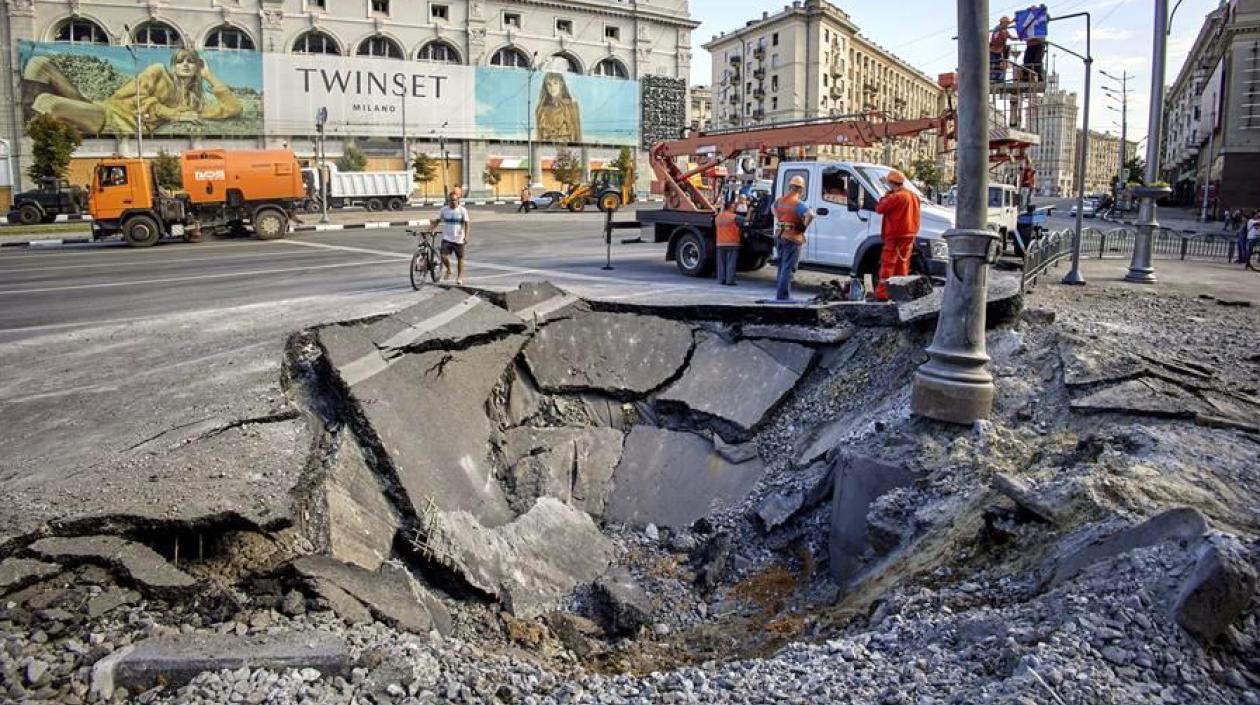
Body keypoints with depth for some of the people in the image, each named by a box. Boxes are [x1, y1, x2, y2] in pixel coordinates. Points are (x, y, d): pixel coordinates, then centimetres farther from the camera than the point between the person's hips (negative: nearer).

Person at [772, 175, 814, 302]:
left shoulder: (780, 201, 8)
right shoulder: (797, 204, -15)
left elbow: (774, 208, 31)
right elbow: (810, 215, -30)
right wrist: (804, 226, -14)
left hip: (779, 236, 7)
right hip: (792, 238, -7)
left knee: (782, 266, 17)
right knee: (787, 268, -4)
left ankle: (781, 293, 23)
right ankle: (783, 295, -5)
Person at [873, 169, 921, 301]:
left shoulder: (895, 197, -16)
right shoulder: (913, 196, 14)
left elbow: (879, 209, -12)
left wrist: (885, 196, 0)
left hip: (896, 236, -8)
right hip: (909, 234, 8)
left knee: (888, 264, -7)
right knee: (902, 263, 14)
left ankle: (881, 293, -10)